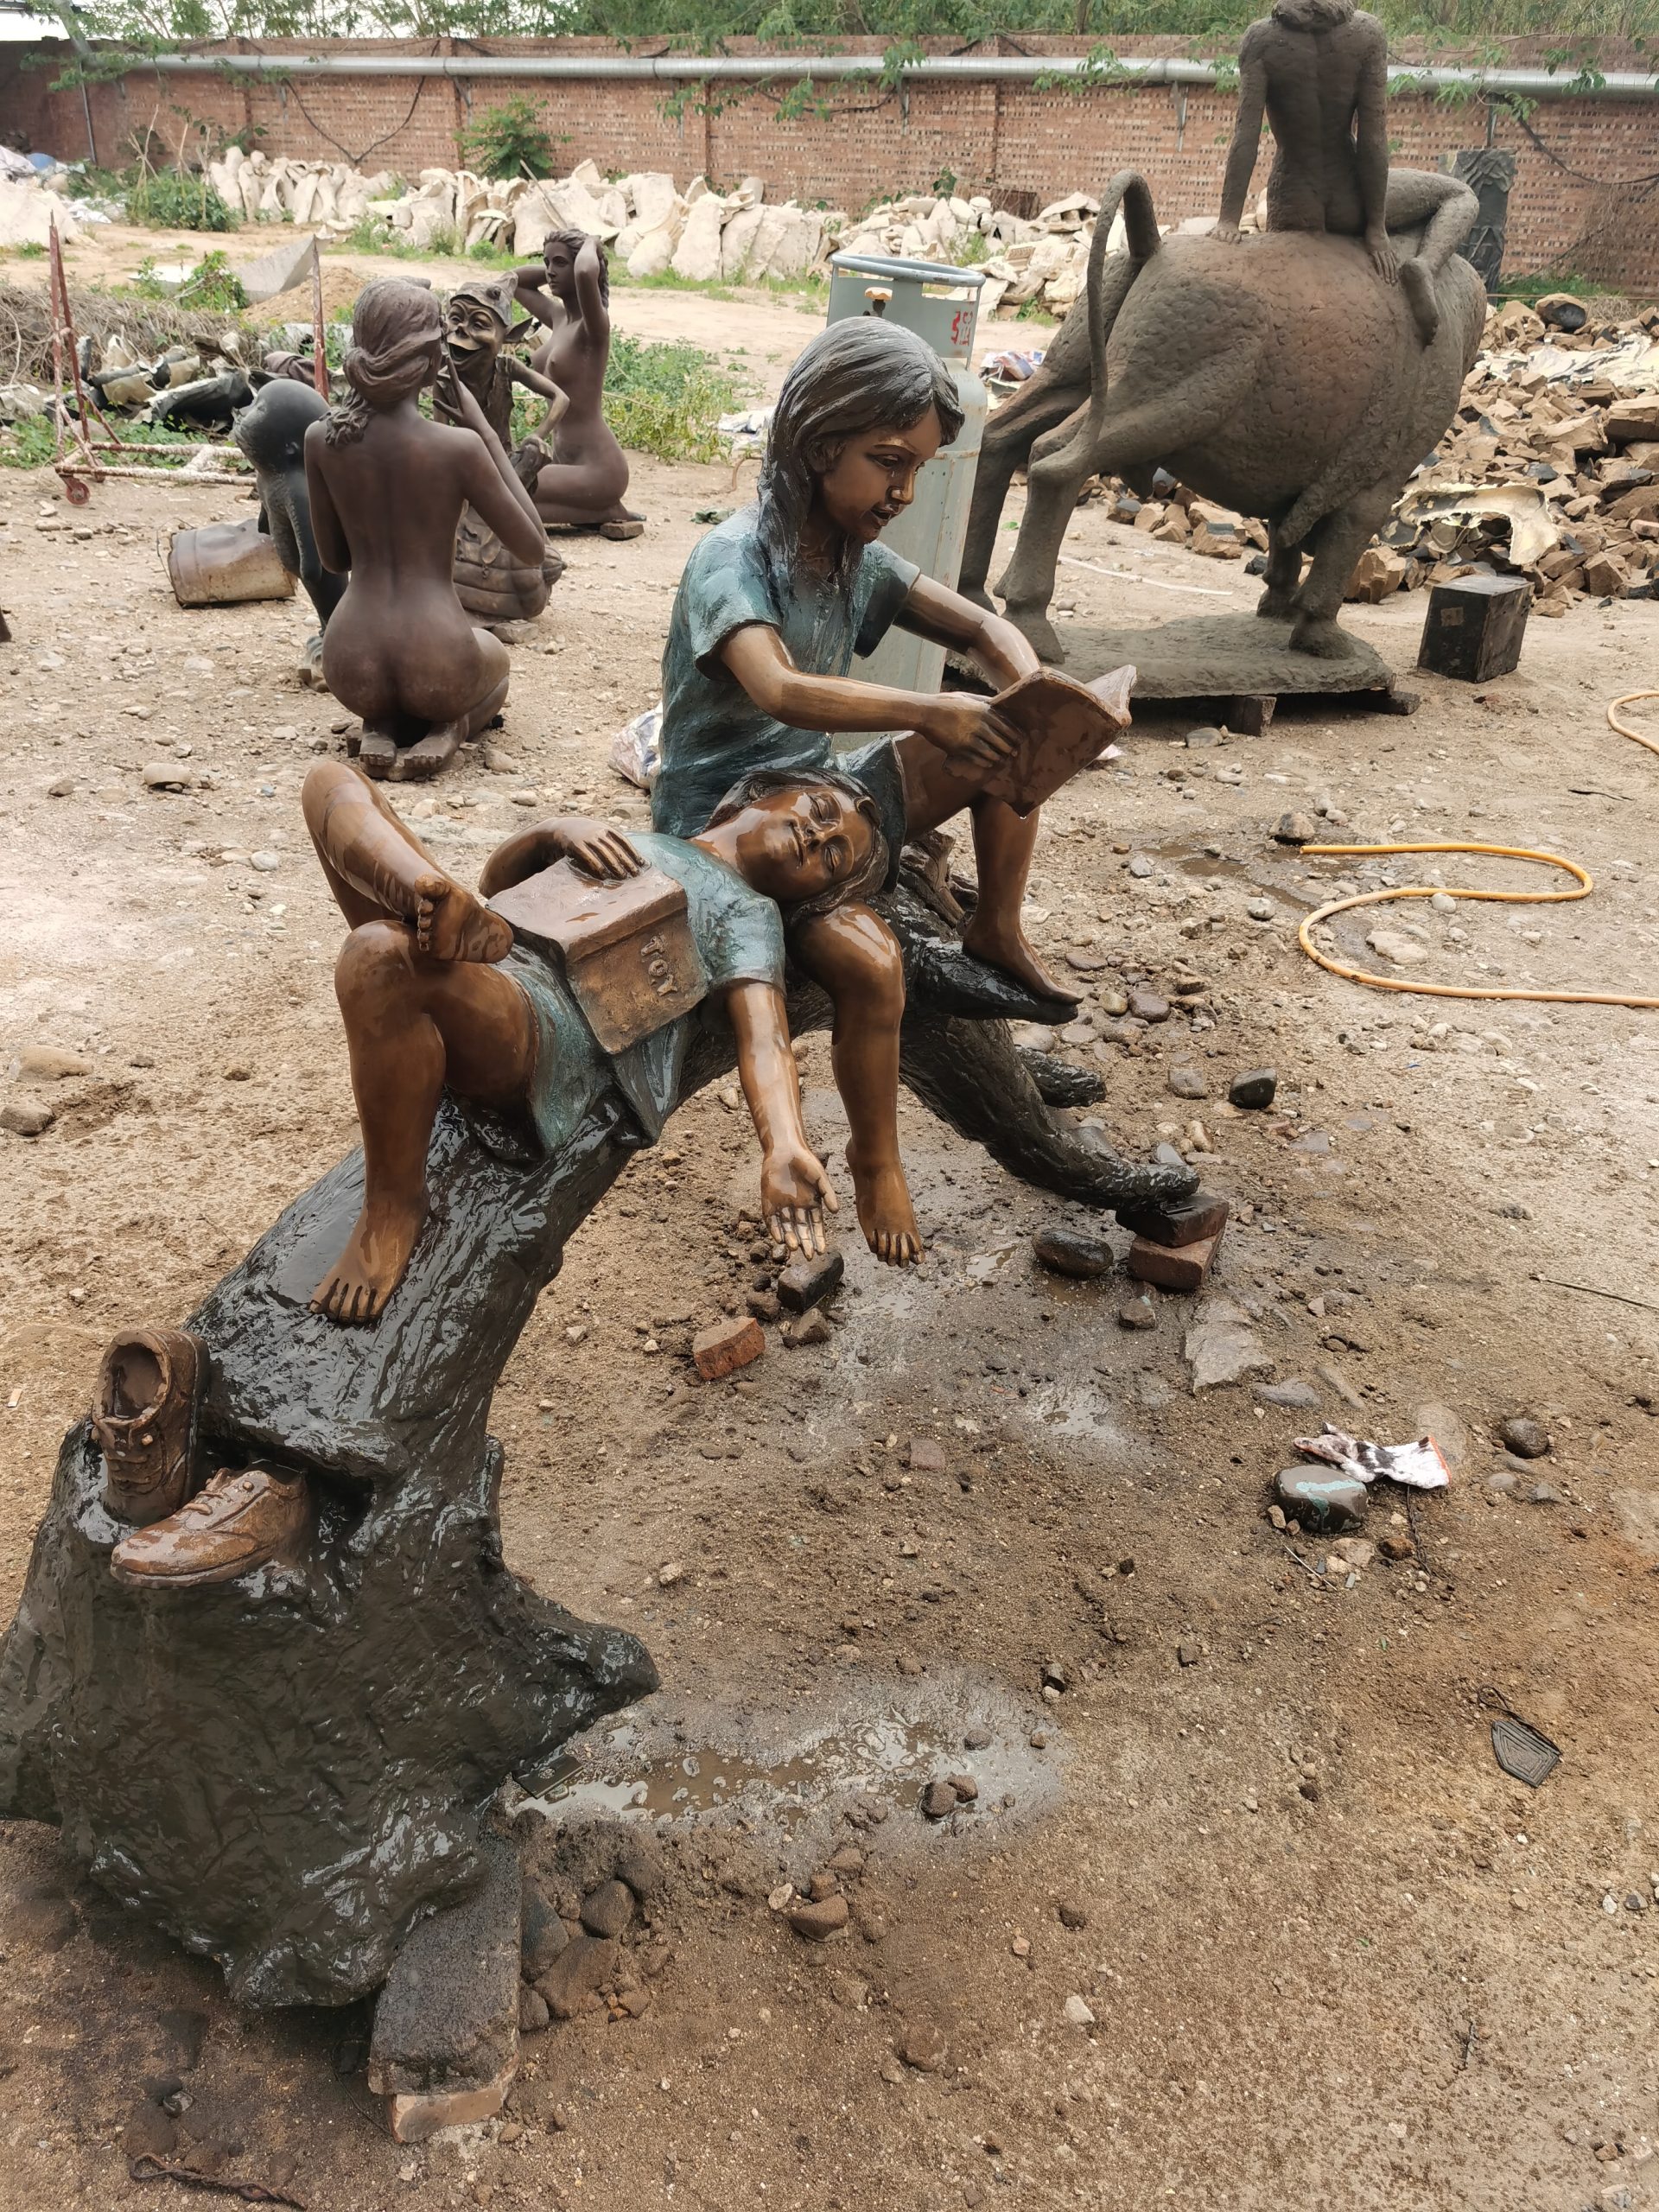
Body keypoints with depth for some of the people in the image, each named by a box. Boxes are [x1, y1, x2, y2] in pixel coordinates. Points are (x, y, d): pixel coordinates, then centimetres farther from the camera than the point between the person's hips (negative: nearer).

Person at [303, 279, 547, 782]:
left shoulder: (321, 440, -2)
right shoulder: (460, 447, -13)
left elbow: (334, 559, 10)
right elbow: (532, 547, -1)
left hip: (351, 670, 3)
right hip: (439, 667, -3)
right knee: (496, 660, 36)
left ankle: (380, 726, 8)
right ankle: (447, 727, 3)